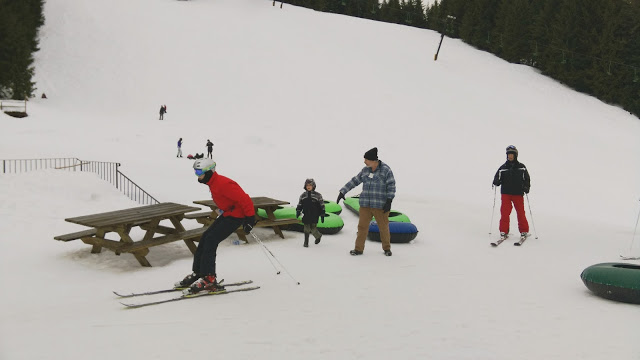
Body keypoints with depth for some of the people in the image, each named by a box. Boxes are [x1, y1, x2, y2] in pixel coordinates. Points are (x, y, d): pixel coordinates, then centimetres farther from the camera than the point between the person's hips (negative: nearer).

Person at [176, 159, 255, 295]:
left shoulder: (223, 184, -25)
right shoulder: (213, 183, 7)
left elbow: (244, 199, -26)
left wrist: (250, 218, -23)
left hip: (236, 216, -10)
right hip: (227, 214, 10)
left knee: (211, 241, -16)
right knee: (205, 238, 5)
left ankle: (208, 279, -14)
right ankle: (197, 273, 12)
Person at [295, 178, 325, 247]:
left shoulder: (317, 195, -1)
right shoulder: (303, 195, 8)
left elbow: (322, 205, 2)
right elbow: (300, 204, 14)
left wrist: (322, 215, 0)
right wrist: (298, 211, -2)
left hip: (314, 216, -3)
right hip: (306, 216, 3)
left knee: (313, 229, -6)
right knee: (306, 229, 2)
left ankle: (318, 236, 23)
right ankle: (306, 242, 12)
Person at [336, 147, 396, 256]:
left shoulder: (386, 170, -7)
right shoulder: (365, 170, 8)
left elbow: (391, 186, -9)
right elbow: (354, 181, 13)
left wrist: (389, 201, -17)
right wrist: (342, 192, 11)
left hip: (380, 206, -4)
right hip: (365, 205, 4)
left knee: (384, 227, 5)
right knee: (362, 226, 2)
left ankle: (386, 248, 23)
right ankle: (359, 249, 11)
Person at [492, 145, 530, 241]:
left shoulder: (521, 167, 6)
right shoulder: (503, 168, 6)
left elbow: (527, 179, 11)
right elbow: (497, 180, 7)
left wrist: (526, 187, -6)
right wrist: (496, 182, -16)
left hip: (518, 193, 0)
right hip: (505, 193, 0)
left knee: (521, 213, 2)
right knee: (505, 213, -6)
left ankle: (524, 231, 15)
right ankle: (504, 232, 1)